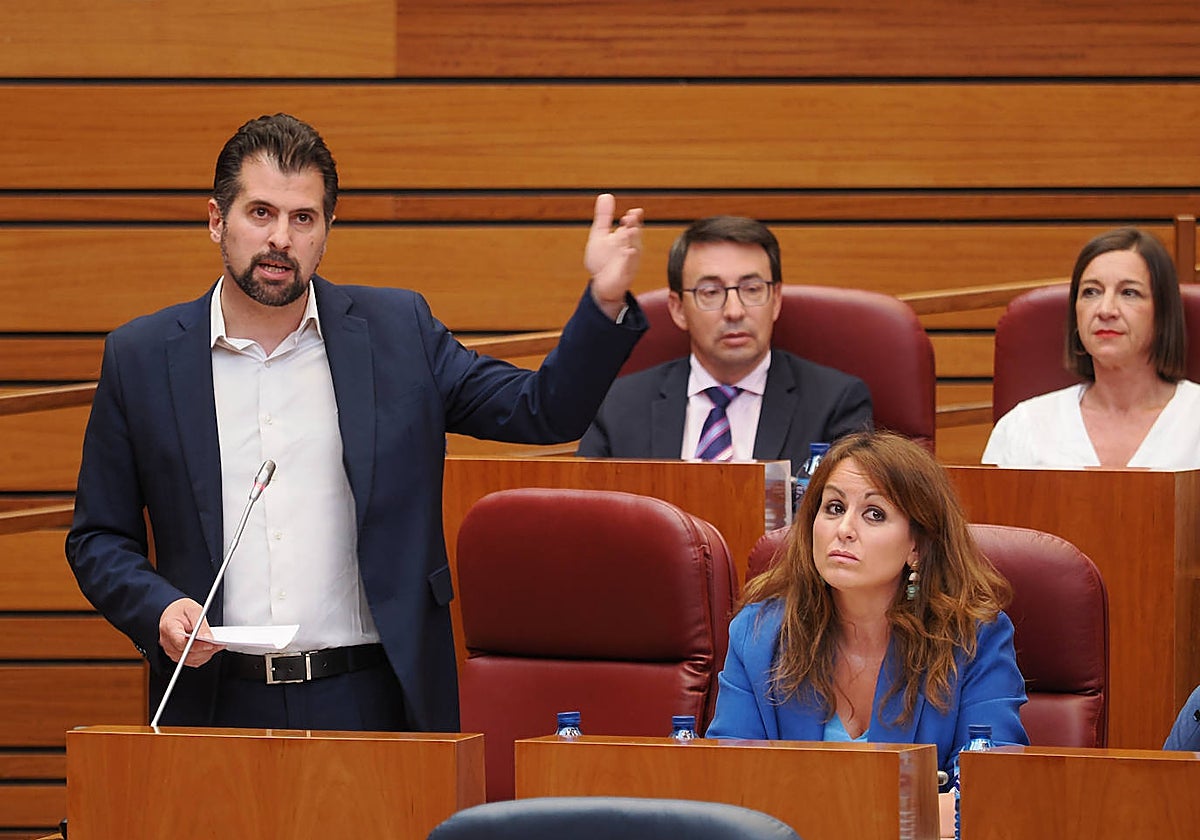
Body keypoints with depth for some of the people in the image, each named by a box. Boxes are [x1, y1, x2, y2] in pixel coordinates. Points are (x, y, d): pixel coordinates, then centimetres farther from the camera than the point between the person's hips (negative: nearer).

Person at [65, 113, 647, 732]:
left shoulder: (396, 331, 6)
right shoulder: (140, 357, 6)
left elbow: (543, 412, 5)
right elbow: (98, 538, 11)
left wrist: (606, 301, -10)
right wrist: (157, 609, -8)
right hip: (217, 702, 0)